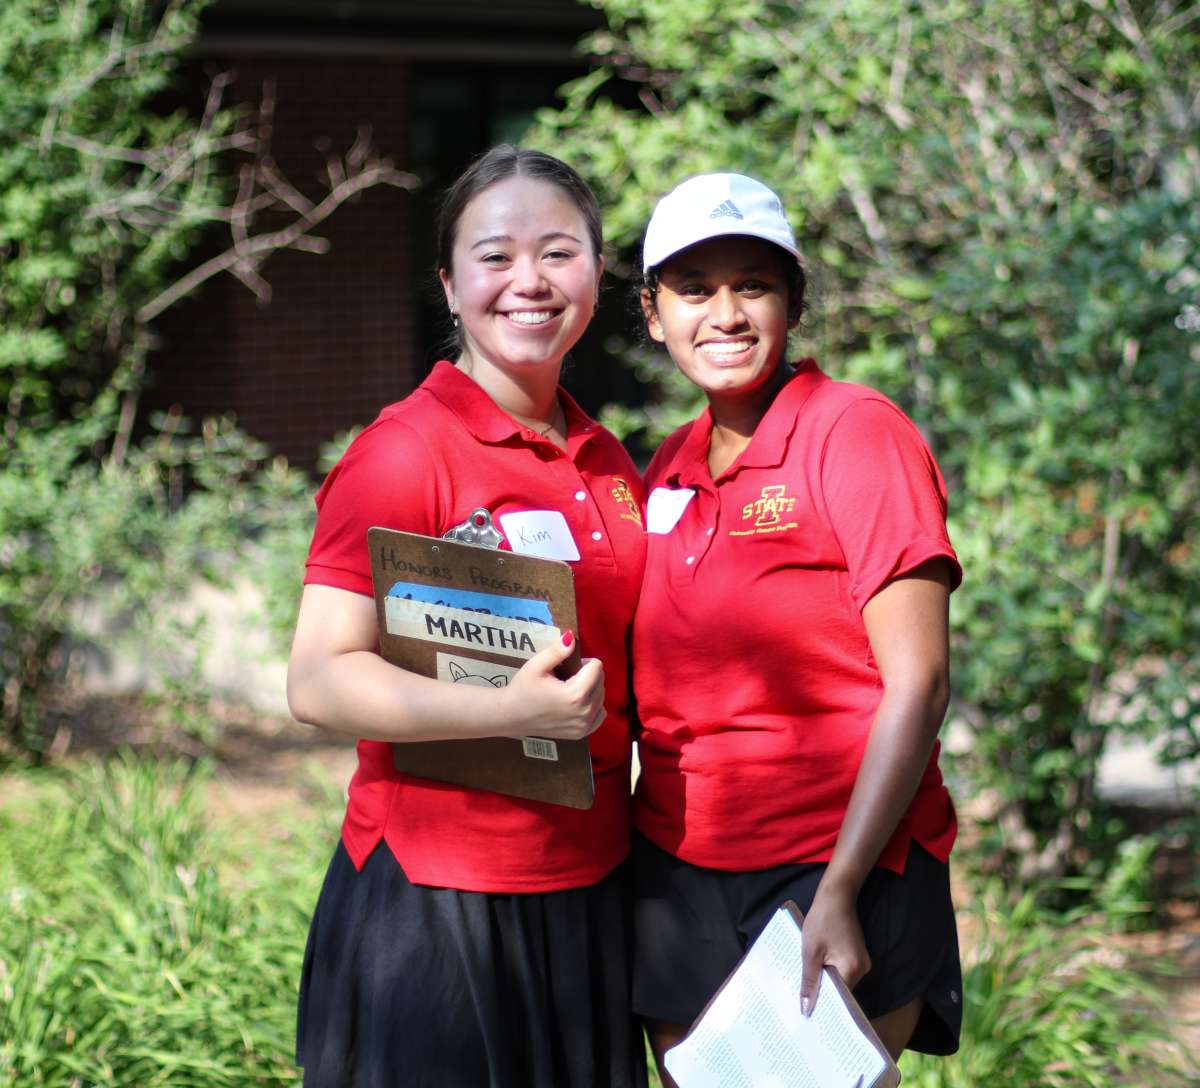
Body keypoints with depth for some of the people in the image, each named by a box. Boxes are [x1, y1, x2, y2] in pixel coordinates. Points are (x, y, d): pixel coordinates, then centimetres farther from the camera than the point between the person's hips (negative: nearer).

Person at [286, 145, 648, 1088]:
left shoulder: (607, 463, 10)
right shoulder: (406, 452, -11)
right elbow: (316, 680, -16)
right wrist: (508, 710, -28)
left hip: (590, 884, 7)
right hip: (439, 893, -6)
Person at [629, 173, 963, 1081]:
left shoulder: (854, 433, -9)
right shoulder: (671, 469, 10)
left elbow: (917, 684, -14)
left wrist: (836, 894, -18)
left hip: (839, 868, -5)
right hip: (678, 872, 6)